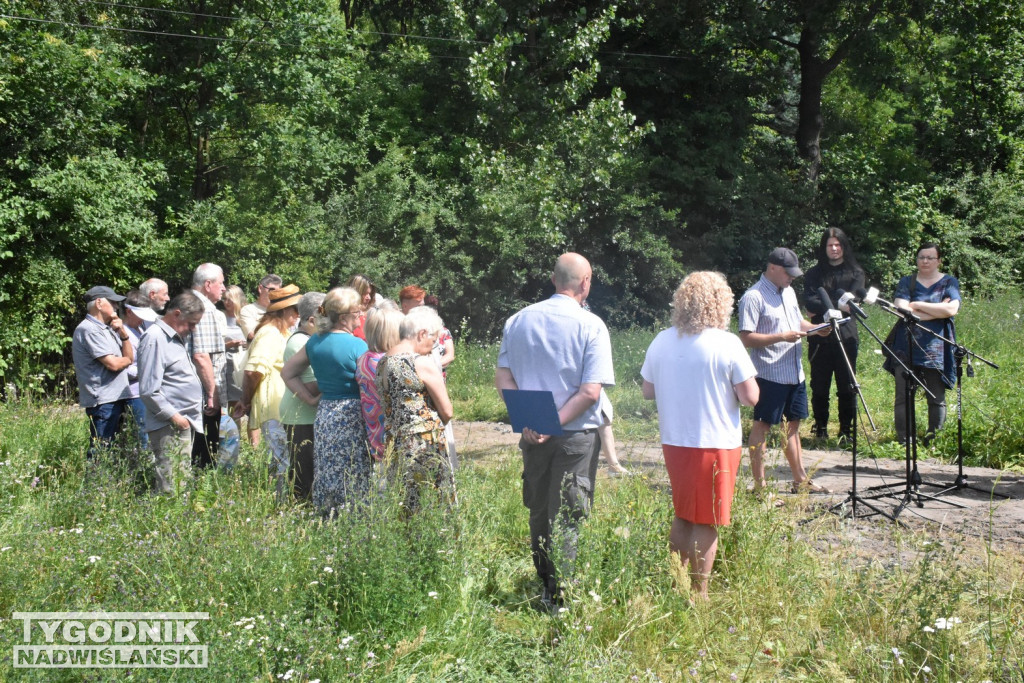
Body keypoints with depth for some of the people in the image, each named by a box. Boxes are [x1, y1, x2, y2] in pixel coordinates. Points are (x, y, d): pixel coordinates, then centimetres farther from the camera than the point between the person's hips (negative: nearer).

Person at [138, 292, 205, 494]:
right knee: (169, 490, -10)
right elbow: (149, 390, -19)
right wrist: (173, 416, -18)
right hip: (169, 427, -10)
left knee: (183, 484, 14)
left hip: (185, 423, 10)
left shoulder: (177, 337, 17)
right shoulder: (154, 339, -14)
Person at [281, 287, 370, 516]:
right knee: (354, 481, -2)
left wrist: (310, 398, 12)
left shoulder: (315, 342, 7)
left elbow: (287, 372, 16)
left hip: (324, 414, 7)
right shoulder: (357, 345, -12)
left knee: (328, 477, 12)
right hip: (352, 417, -7)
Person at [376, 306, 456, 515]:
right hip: (425, 445, -7)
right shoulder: (423, 363, -13)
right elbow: (447, 412, -8)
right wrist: (437, 423, 11)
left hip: (393, 443, 7)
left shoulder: (383, 363, 9)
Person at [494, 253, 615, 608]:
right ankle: (562, 597, 8)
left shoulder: (519, 320, 4)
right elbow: (590, 392, -17)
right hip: (576, 434, -4)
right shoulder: (591, 326, -9)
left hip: (532, 434, 4)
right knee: (568, 518, 4)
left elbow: (503, 378, 0)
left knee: (539, 511, 16)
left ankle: (546, 585, 29)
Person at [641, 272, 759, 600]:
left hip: (673, 443, 5)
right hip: (716, 445, -5)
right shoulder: (727, 343, -14)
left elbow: (647, 391, 10)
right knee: (706, 523, 5)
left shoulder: (661, 342, 0)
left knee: (683, 516, 20)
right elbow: (750, 397, -13)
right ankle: (698, 593, 12)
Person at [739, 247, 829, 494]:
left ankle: (800, 480, 25)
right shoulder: (753, 297, -14)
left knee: (793, 424, 16)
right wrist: (782, 337, -23)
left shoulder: (788, 292, 14)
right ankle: (759, 485, 3)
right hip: (769, 374, -9)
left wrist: (816, 328, 4)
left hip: (795, 372, 9)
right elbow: (746, 338, -19)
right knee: (762, 426, -2)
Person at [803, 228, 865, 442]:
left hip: (846, 336, -1)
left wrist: (822, 309, -10)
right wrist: (837, 306, -15)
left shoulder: (855, 272, 7)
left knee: (847, 386, 0)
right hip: (820, 337, 1)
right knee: (819, 386, 3)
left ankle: (846, 431, 7)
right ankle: (820, 429, 13)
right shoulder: (814, 273, 10)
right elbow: (809, 301, -3)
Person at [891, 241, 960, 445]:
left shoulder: (949, 282, 7)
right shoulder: (906, 282, 9)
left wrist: (917, 305, -8)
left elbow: (951, 309, -12)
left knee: (937, 399, 2)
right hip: (907, 349, 1)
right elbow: (902, 309, -9)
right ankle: (902, 443, 4)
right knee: (903, 397, -1)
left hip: (936, 350, 0)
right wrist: (937, 311, -9)